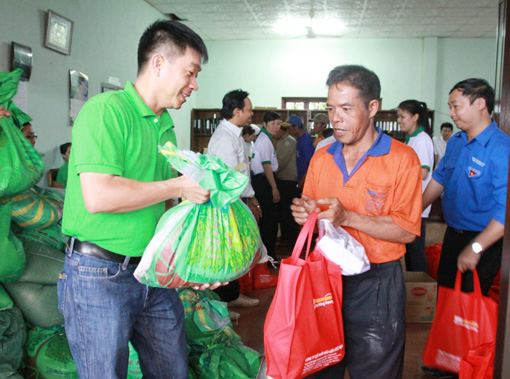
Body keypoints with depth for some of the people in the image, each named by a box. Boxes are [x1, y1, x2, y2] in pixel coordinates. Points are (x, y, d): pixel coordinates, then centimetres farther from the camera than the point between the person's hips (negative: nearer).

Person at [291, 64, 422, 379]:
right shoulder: (321, 158, 8)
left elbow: (407, 231, -13)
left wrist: (348, 217, -22)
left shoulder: (402, 158, -8)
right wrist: (303, 214, -9)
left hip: (376, 284, -4)